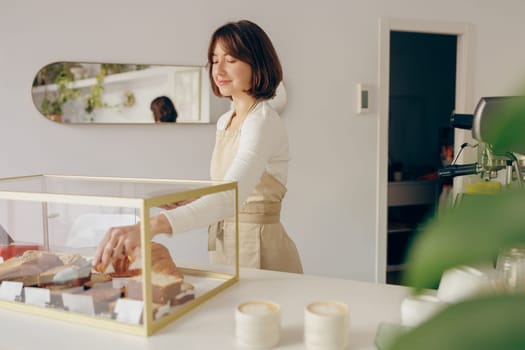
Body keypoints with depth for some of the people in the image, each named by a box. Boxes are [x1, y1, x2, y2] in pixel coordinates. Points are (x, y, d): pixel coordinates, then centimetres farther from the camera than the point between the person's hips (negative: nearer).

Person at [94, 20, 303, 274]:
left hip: (260, 249, -7)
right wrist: (187, 202, -2)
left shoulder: (263, 120, -18)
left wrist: (150, 226, -45)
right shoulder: (224, 121, 8)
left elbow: (230, 197, -34)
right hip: (223, 247, 8)